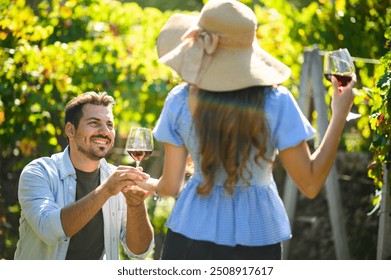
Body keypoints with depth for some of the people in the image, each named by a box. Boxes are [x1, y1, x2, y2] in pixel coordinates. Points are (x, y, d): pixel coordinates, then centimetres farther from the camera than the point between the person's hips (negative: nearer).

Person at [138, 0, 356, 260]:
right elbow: (310, 184, -9)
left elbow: (171, 186, 1)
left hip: (192, 237, 1)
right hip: (256, 242, -1)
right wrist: (340, 113, -3)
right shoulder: (276, 102, -12)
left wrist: (150, 185, 26)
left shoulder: (180, 101, -6)